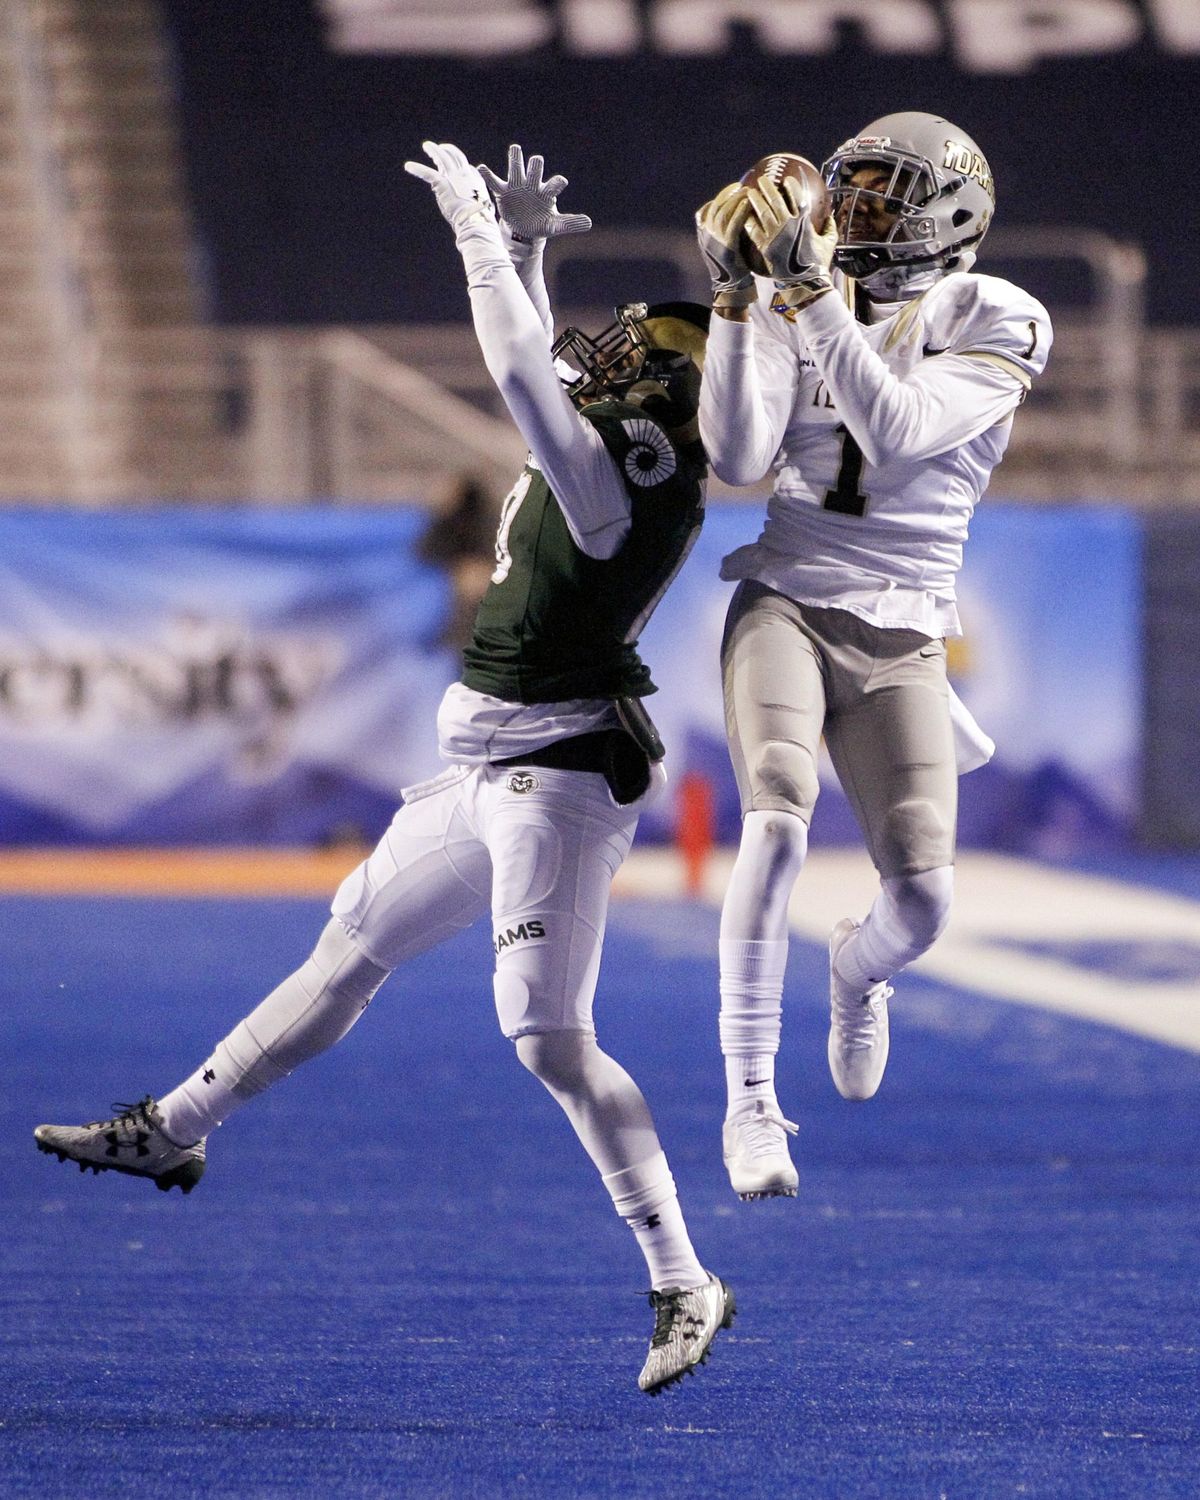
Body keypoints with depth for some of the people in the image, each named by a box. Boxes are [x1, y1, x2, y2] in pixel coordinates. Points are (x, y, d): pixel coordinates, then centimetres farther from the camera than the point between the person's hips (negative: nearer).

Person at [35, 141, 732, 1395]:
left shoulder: (615, 475, -23)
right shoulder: (624, 454, 4)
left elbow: (519, 369, -29)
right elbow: (536, 368, 22)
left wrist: (479, 226, -17)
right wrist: (522, 248, 9)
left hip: (555, 774, -10)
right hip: (494, 771, 10)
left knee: (548, 1035, -14)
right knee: (353, 949, 21)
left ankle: (683, 1287, -12)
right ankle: (175, 1129, 35)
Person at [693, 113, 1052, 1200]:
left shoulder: (996, 323, -5)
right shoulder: (798, 312, 5)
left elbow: (894, 431, -21)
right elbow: (740, 458, -8)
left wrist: (808, 293, -26)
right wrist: (736, 296, -15)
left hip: (898, 635, -1)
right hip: (784, 605, 1)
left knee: (921, 894, -11)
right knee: (778, 824, -26)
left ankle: (858, 971, 30)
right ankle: (750, 1100, -18)